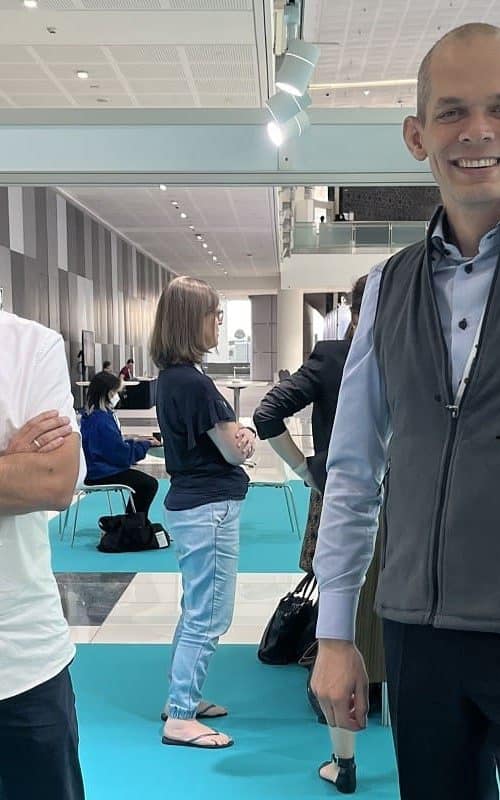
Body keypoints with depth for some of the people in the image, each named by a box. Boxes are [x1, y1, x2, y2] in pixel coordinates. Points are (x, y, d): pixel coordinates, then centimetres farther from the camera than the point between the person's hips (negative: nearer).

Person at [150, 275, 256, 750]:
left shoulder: (172, 377, 8)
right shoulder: (193, 382, -22)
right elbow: (236, 450, -16)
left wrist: (235, 431, -10)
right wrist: (245, 435, 5)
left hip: (191, 505, 10)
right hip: (209, 509, -10)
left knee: (197, 611, 21)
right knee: (209, 617, -1)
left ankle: (182, 697, 33)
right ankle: (179, 719, 7)